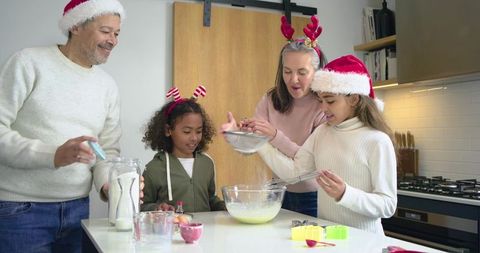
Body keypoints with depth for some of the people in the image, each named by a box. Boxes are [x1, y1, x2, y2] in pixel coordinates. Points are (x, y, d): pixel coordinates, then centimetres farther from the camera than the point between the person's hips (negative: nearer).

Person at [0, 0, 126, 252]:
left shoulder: (108, 85, 7)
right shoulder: (30, 62, -7)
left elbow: (109, 149, 6)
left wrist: (109, 183, -13)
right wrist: (53, 155, -25)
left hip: (78, 208, 5)